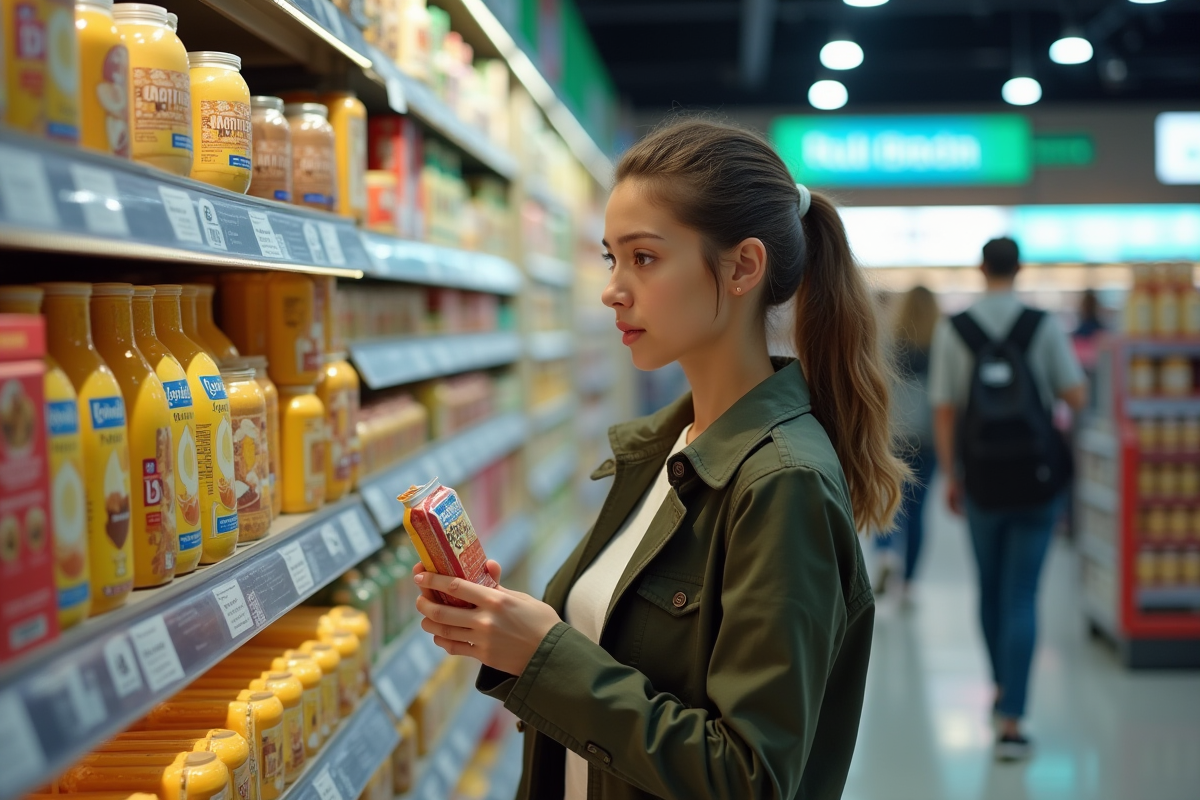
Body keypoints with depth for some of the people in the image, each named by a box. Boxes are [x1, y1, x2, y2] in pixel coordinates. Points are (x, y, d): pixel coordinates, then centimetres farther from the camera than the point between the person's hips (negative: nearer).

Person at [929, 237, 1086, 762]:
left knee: (990, 589, 21)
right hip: (1037, 479, -1)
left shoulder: (952, 329, -5)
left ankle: (1001, 687, 39)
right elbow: (1075, 396, -4)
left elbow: (944, 410, -4)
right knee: (1020, 597, 1)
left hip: (982, 481, 1)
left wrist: (951, 475, 6)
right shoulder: (1044, 326, -7)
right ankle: (1011, 722, -4)